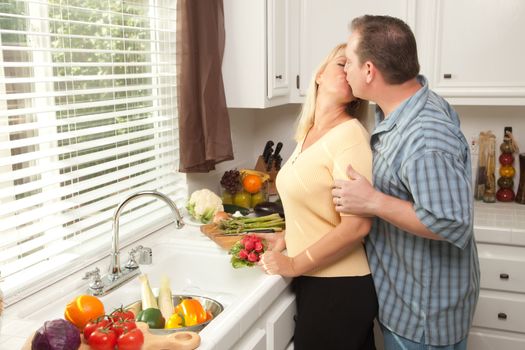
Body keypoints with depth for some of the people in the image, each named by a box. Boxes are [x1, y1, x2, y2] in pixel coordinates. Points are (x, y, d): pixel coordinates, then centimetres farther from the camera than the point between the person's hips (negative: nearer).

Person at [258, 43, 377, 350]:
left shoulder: (350, 134, -17)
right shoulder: (309, 133, 7)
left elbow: (357, 225, -23)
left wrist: (294, 265, -16)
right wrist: (286, 239, 6)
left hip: (339, 289, -7)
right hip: (316, 282, 7)